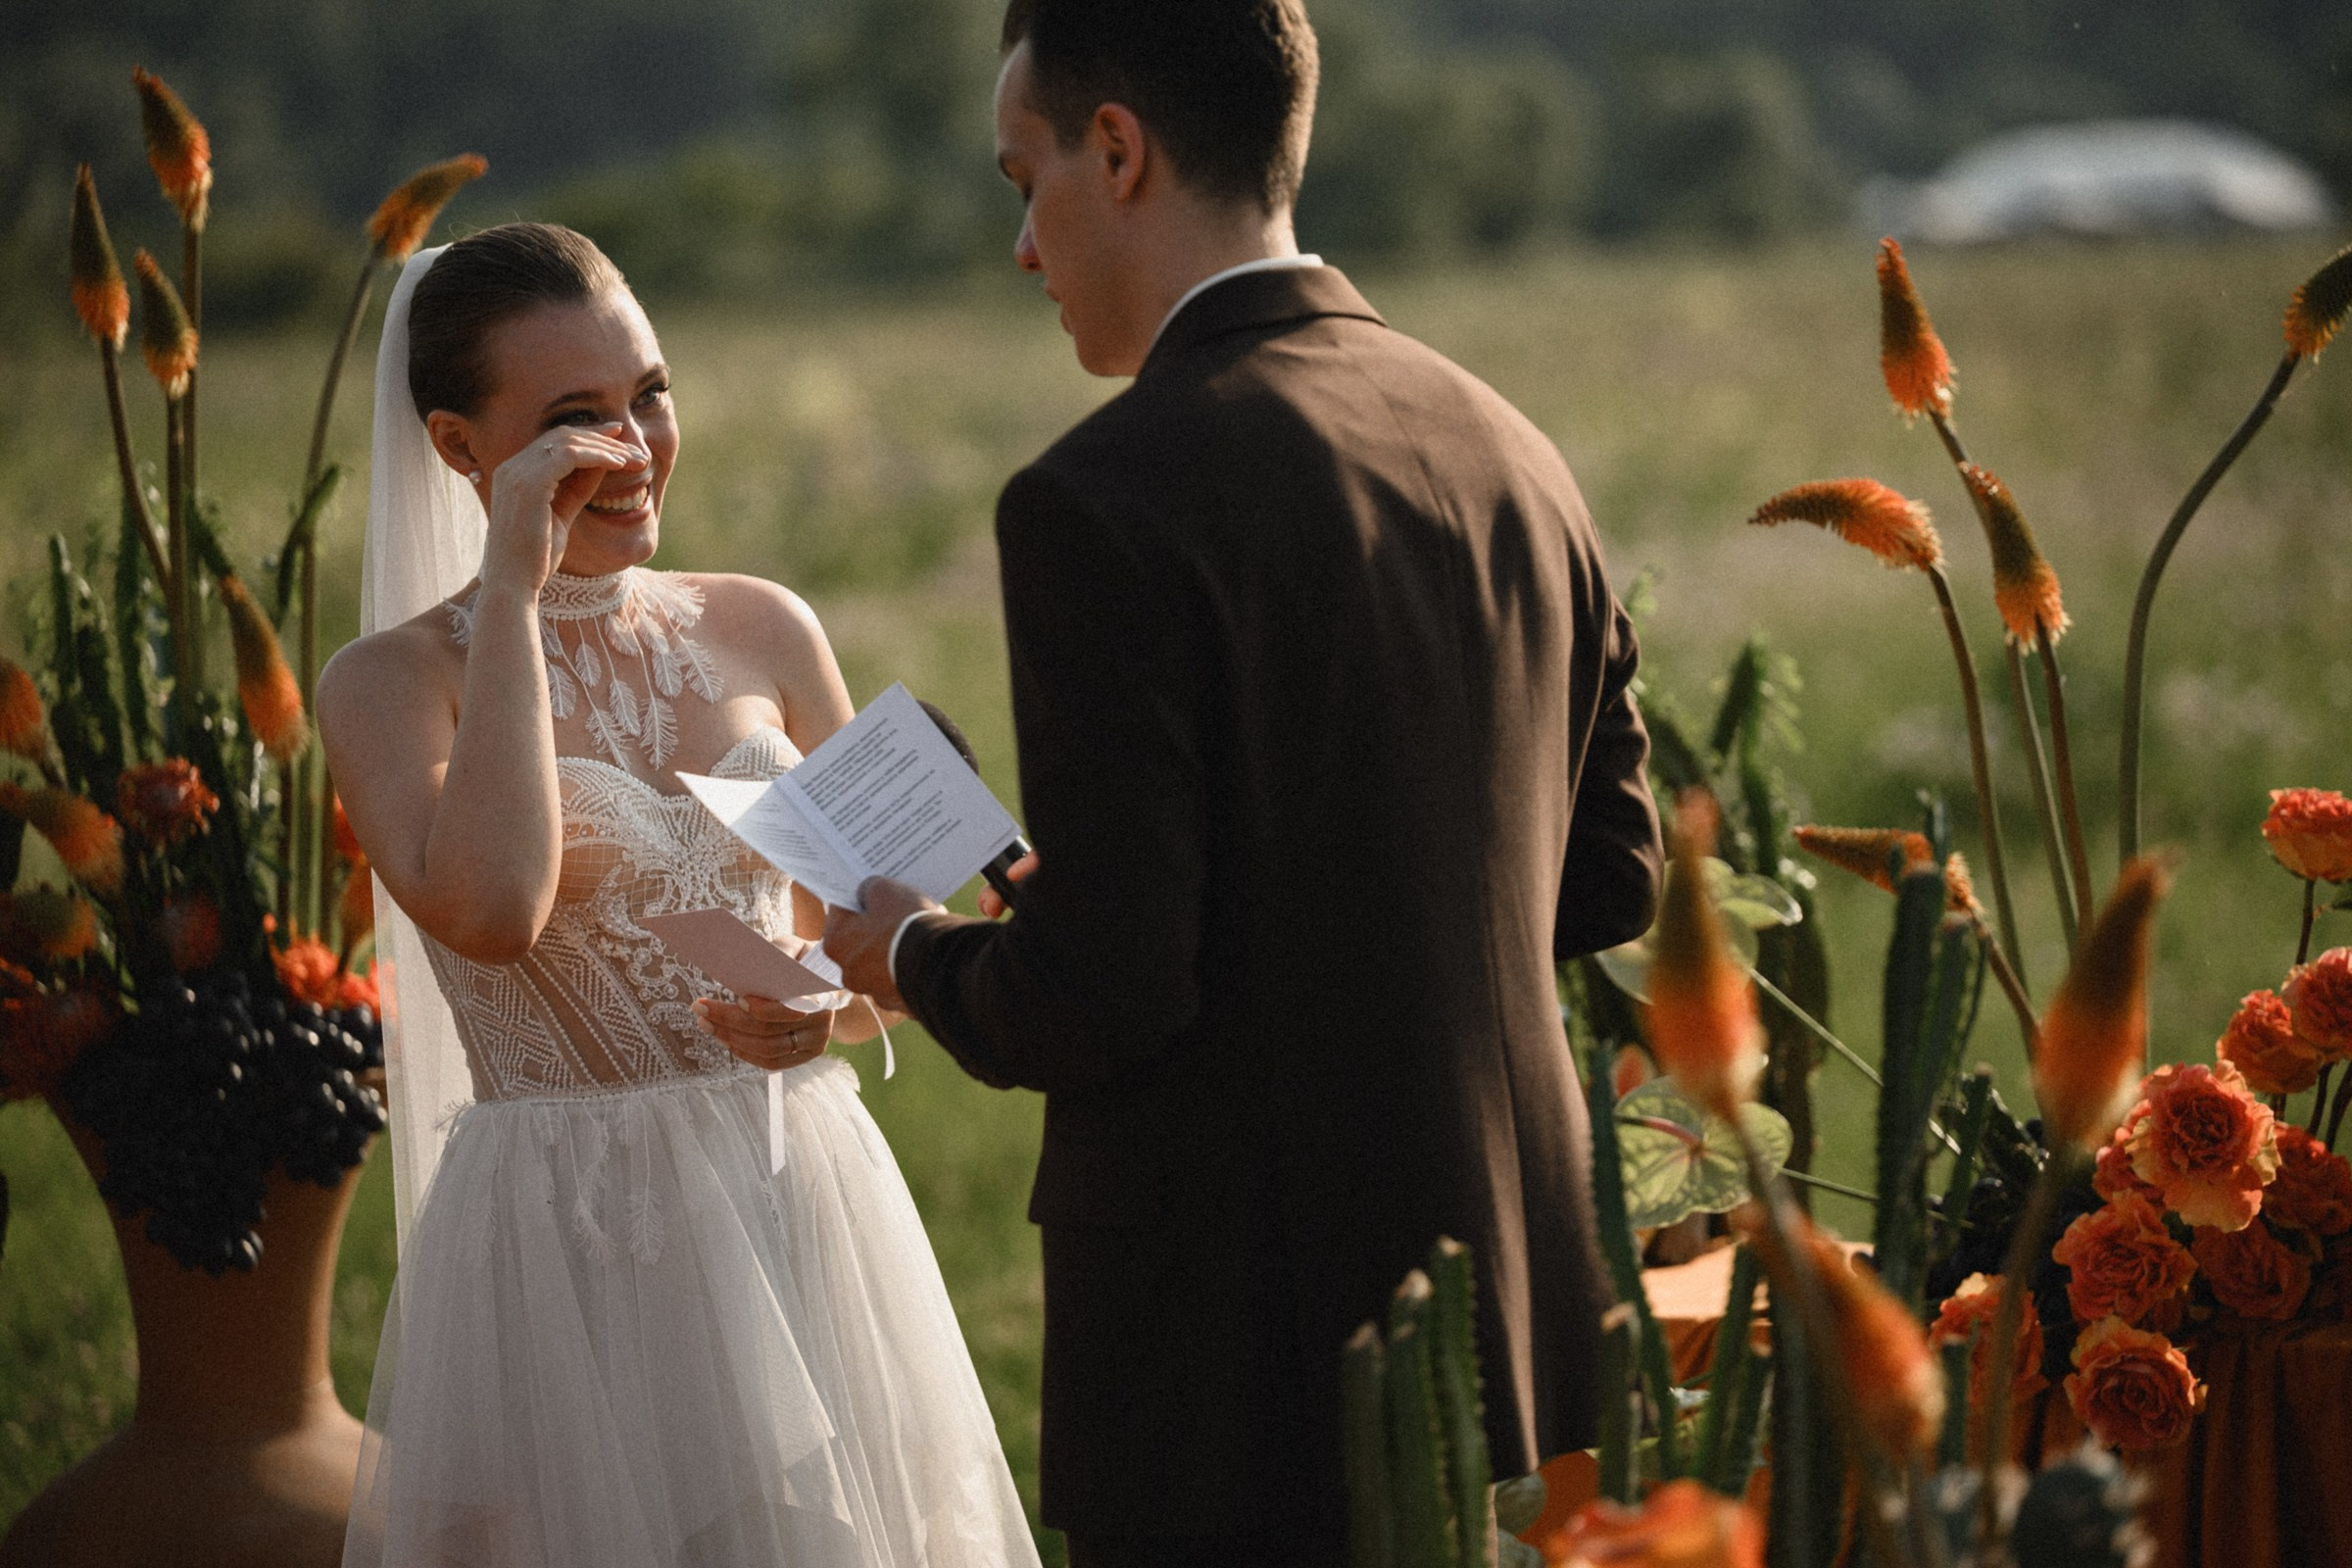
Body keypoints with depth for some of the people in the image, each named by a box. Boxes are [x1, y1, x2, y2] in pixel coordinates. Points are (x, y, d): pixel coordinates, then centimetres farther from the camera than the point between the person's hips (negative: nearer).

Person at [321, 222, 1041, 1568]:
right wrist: (511, 590, -19)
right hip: (568, 1244, -4)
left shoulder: (763, 631, 5)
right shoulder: (392, 682, -7)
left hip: (807, 1215, 4)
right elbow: (490, 909, -26)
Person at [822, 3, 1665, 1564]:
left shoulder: (1106, 503, -16)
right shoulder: (1511, 455, 7)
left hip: (1246, 1374, -7)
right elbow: (1611, 883, 13)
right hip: (1523, 1323, 7)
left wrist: (912, 954, 2)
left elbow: (1103, 995, -18)